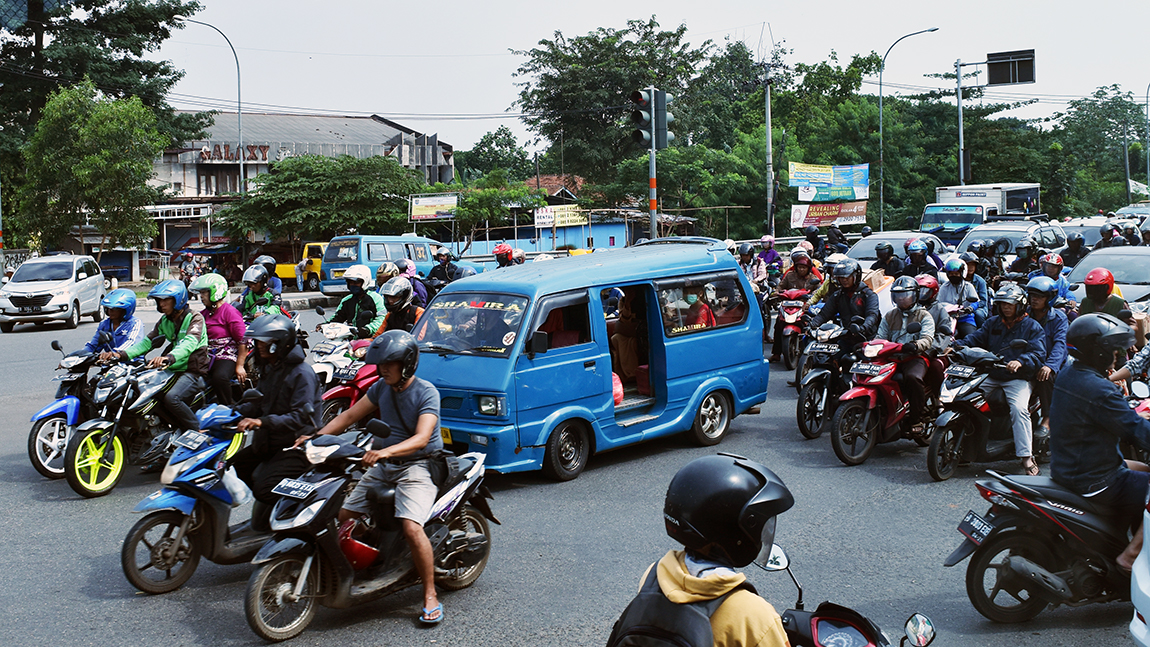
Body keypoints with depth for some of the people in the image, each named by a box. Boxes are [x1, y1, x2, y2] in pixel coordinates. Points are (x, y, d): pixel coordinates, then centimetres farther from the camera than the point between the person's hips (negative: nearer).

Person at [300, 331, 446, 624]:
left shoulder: (426, 392, -14)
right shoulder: (381, 387, 7)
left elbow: (421, 438, -27)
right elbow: (350, 415, 12)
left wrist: (385, 451, -43)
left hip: (417, 465, -7)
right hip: (382, 465, 7)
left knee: (411, 527, -26)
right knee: (345, 517, 1)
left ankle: (430, 595, -13)